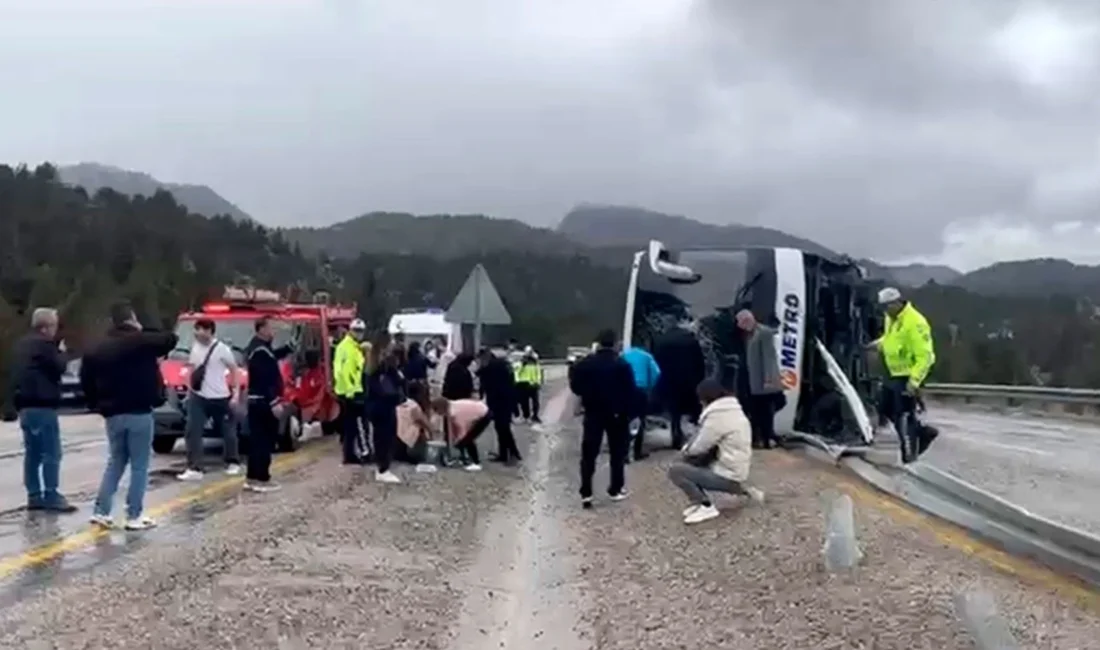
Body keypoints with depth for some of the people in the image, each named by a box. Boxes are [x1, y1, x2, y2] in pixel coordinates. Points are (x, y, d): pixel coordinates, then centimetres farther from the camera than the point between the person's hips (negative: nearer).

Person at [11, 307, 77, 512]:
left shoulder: (22, 345, 17)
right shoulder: (44, 344, -13)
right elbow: (59, 368, -10)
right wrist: (61, 352, 4)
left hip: (25, 405, 10)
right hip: (42, 406, -10)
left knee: (32, 453, 11)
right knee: (51, 453, -7)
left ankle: (34, 496, 13)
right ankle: (51, 496, -9)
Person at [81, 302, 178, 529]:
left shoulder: (98, 350, 8)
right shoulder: (141, 341, -9)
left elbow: (86, 380, 9)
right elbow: (171, 340, -4)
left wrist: (98, 404, 18)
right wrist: (143, 332, 11)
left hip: (113, 415, 6)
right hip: (139, 413, -6)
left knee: (115, 463, 18)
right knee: (139, 466, 1)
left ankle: (101, 511, 12)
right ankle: (135, 516, 1)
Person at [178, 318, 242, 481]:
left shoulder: (222, 349, -11)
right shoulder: (195, 347, 6)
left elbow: (234, 370, -4)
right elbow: (193, 369, 17)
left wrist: (236, 392, -8)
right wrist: (190, 389, 14)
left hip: (220, 397, -4)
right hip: (198, 397, 4)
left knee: (227, 431, 11)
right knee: (192, 432, -8)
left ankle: (233, 463, 29)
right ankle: (194, 469, -9)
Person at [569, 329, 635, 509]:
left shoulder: (584, 364, -5)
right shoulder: (622, 365, -10)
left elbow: (575, 388, 0)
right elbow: (630, 392, -11)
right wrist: (629, 413, -2)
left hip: (593, 414, 1)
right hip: (617, 414, -1)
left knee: (588, 454, 4)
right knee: (617, 453, 12)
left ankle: (586, 493, -3)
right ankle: (616, 490, 16)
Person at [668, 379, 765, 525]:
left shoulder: (717, 416, -19)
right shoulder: (735, 411, 10)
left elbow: (699, 448, -12)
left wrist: (686, 449, 9)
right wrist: (690, 448, 10)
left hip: (727, 476, -9)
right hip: (736, 471, 9)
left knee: (675, 470, -12)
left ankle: (706, 506, -10)